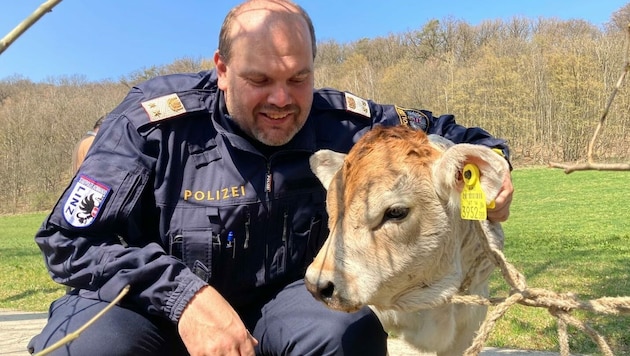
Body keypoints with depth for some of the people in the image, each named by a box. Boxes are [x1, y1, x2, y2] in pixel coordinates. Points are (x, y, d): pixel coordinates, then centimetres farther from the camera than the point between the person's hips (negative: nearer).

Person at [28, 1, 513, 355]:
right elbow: (71, 240, -15)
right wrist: (183, 295, -29)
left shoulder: (344, 123, -9)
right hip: (157, 306, -1)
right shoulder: (156, 123, -17)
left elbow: (431, 132, 10)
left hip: (279, 300, 2)